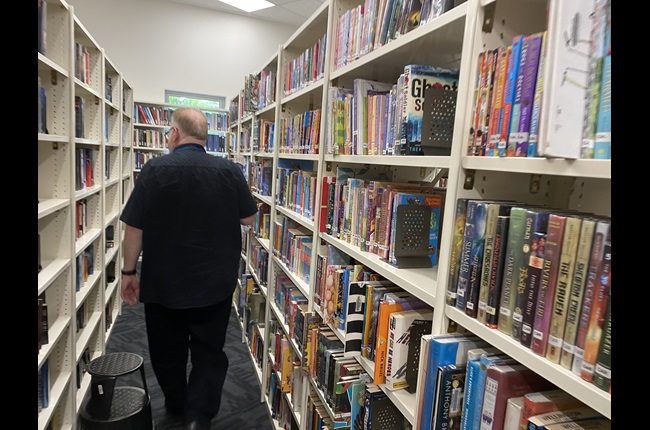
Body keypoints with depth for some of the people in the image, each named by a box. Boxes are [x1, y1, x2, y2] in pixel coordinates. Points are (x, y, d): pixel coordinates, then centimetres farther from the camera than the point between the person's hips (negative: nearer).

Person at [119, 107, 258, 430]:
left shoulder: (154, 169, -11)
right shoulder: (230, 171, -7)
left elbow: (134, 227, -9)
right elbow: (249, 218, 4)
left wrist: (129, 272, 3)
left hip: (162, 282, 0)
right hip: (215, 283, 0)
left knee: (167, 352, 21)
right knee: (209, 353, 14)